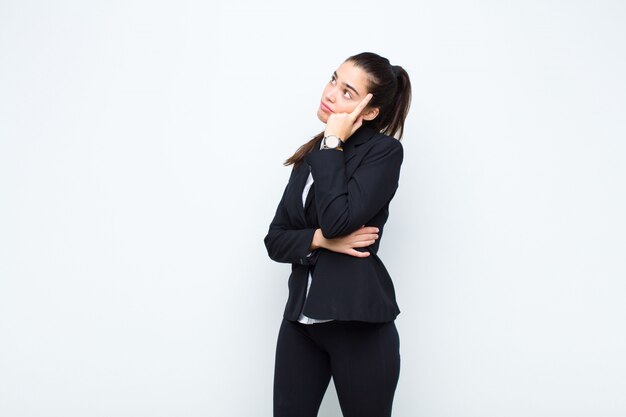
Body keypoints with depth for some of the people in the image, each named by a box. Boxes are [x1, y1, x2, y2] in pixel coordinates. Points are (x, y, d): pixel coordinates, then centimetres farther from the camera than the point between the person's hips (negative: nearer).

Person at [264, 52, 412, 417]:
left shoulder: (384, 150, -6)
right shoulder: (312, 155, 12)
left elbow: (338, 220, -21)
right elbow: (275, 240, 8)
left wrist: (333, 144, -11)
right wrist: (321, 239, -12)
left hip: (359, 322, -5)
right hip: (301, 318, 6)